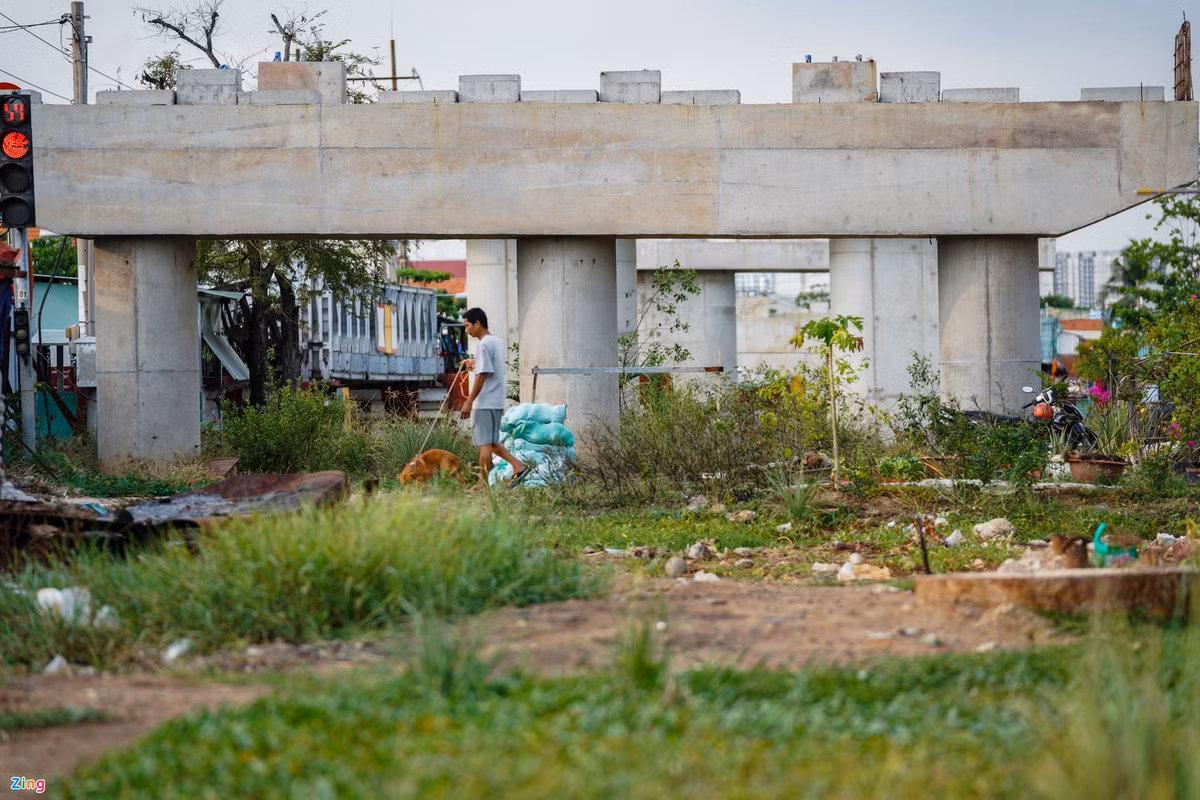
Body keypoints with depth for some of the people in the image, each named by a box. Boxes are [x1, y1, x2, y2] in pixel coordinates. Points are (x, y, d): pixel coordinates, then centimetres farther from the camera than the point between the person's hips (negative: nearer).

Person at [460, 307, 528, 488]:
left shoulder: (485, 345, -14)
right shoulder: (496, 342, 16)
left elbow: (482, 376, -18)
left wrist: (469, 401, -16)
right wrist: (475, 366, 13)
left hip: (486, 403, -10)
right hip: (496, 401, 10)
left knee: (485, 442, -5)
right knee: (490, 441, 15)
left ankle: (483, 484, -1)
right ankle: (518, 465, 8)